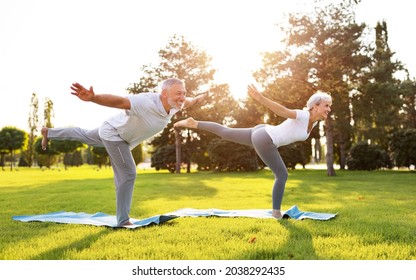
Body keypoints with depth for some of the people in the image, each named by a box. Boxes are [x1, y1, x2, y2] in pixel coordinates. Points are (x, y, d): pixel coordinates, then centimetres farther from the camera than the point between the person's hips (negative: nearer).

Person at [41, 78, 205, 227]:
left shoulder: (174, 104, -15)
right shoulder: (147, 103, -41)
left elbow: (187, 102, 9)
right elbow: (118, 101, -50)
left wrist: (197, 99, 29)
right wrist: (92, 98, -66)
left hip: (123, 135, 9)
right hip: (114, 133, -9)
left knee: (86, 136, 30)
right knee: (127, 174, -10)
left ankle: (49, 133, 52)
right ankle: (123, 221, 2)